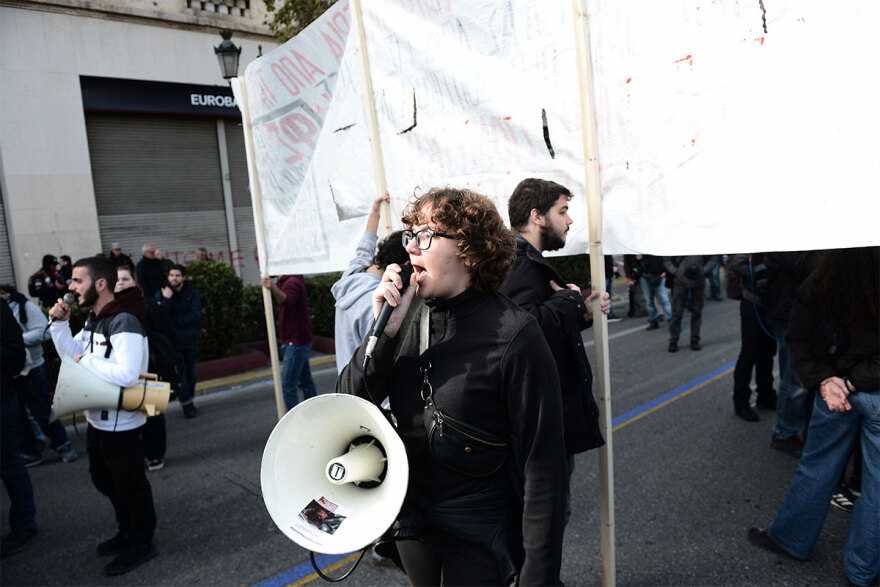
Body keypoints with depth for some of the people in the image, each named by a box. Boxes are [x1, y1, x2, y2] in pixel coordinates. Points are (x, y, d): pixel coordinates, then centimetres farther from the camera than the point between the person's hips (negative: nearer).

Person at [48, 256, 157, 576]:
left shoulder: (124, 322, -24)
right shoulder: (94, 319, 7)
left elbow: (127, 374, -34)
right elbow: (72, 354, 8)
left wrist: (86, 361, -22)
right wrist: (60, 324, -3)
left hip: (120, 422, -10)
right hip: (97, 417, 10)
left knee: (130, 484, 7)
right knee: (105, 480, 24)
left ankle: (142, 543, 25)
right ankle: (127, 532, 43)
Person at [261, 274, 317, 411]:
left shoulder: (292, 282, -20)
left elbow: (287, 301, -42)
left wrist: (273, 288, -60)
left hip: (296, 342, -11)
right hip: (300, 340, 11)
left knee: (287, 386, -8)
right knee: (305, 381, 17)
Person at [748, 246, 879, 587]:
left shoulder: (819, 284, -9)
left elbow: (798, 339, -2)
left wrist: (823, 380, -4)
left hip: (835, 385, 3)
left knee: (817, 467, 20)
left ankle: (790, 537, 36)